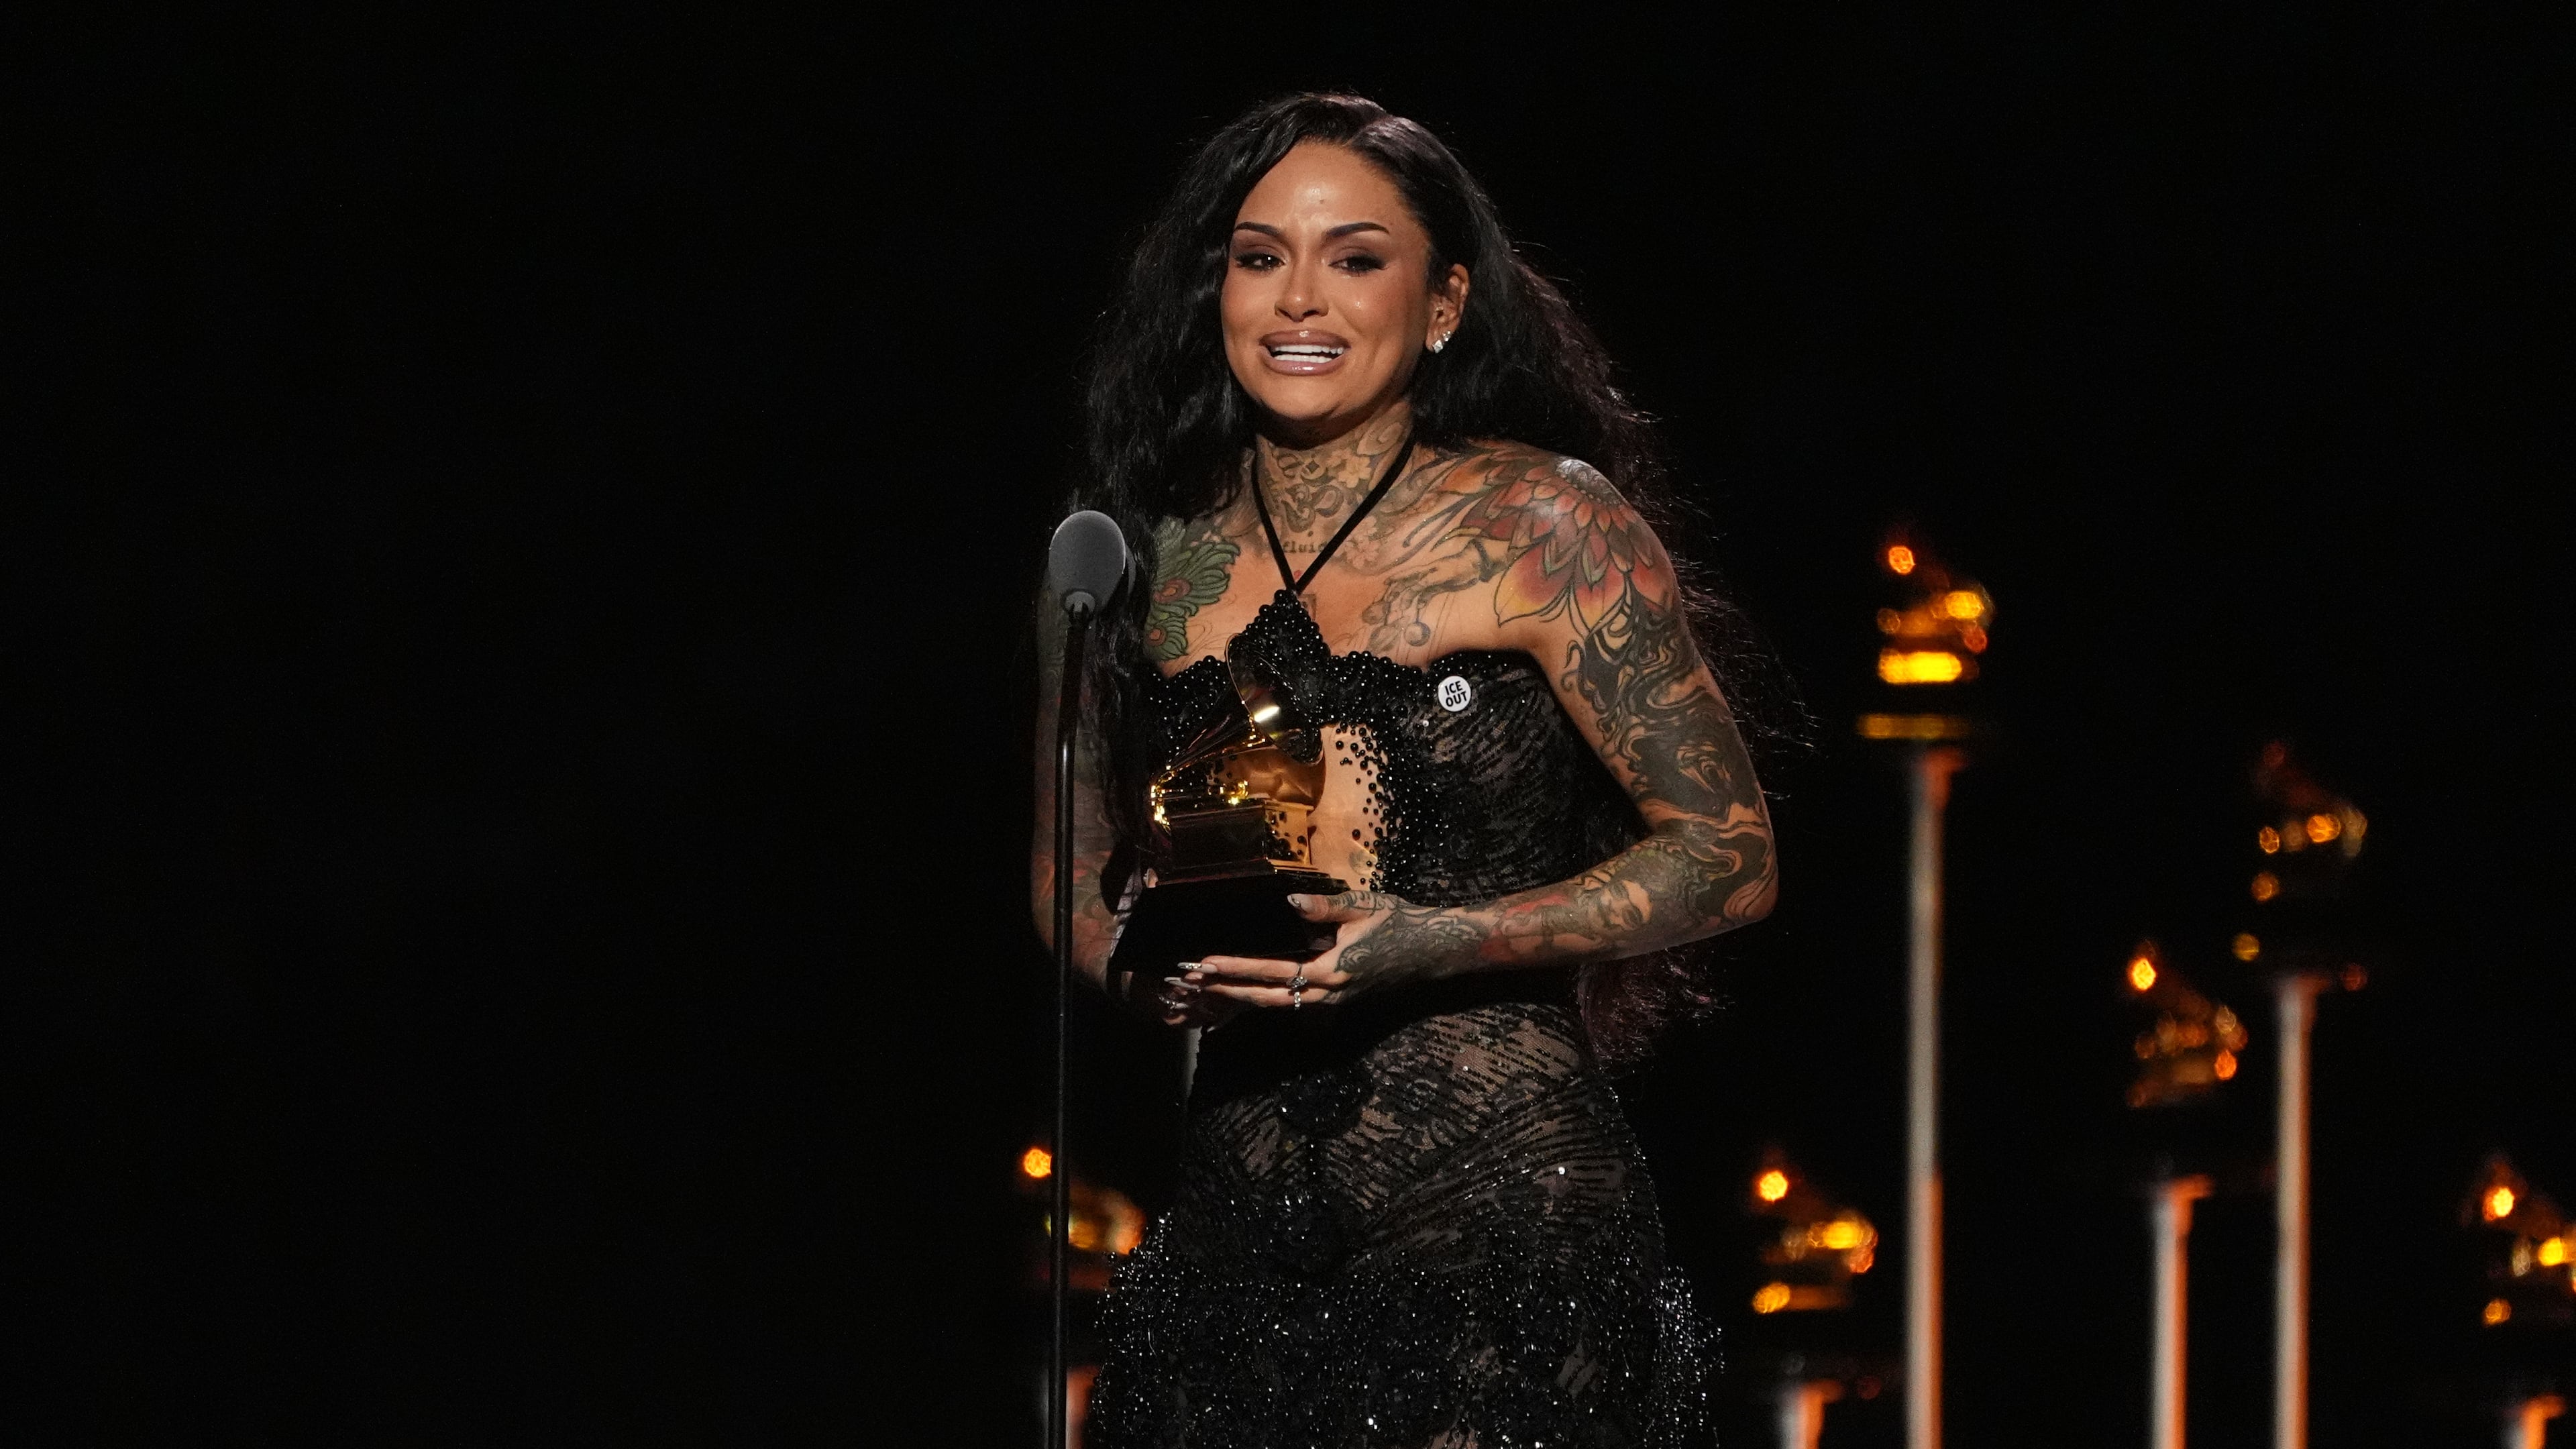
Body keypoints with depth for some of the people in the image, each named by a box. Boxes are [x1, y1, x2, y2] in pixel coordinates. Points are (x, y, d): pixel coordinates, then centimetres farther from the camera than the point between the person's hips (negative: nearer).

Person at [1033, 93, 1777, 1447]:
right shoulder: (1146, 556, 8)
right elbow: (1067, 877, 20)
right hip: (1233, 1227, 4)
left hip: (1499, 1221, -4)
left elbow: (1729, 857, -3)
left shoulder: (1542, 524, -3)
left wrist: (1437, 944, -16)